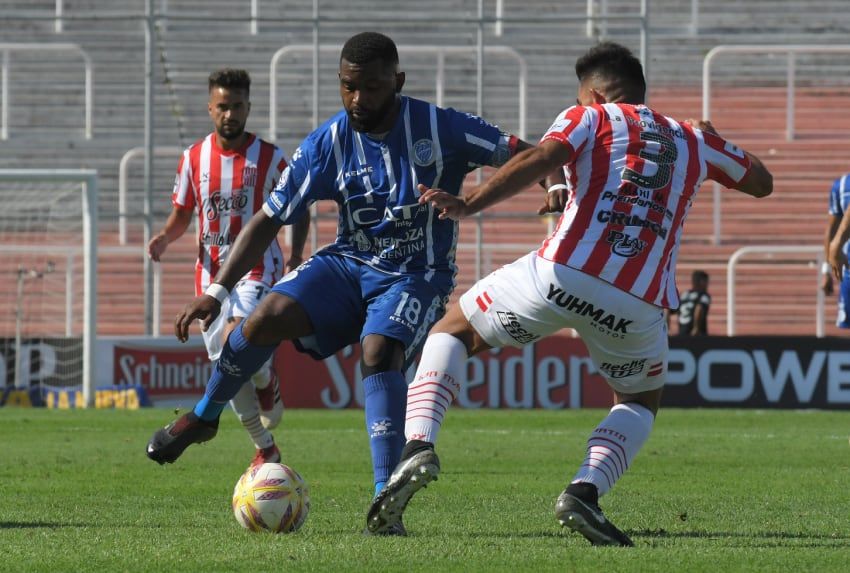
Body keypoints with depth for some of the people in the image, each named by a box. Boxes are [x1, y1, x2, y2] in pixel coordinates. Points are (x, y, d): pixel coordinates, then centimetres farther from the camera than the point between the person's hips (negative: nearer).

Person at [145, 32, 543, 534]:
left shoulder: (441, 129, -14)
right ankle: (204, 417, 3)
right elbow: (270, 220, -1)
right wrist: (217, 292, -6)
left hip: (416, 275, -3)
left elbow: (525, 157, -9)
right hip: (348, 265, 3)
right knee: (270, 316, -23)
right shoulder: (327, 144, -6)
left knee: (380, 352, -32)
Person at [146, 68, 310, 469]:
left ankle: (267, 381, 7)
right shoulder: (193, 158, 3)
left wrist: (296, 255, -8)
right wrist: (164, 237, -9)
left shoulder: (270, 158, -5)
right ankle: (266, 450, 22)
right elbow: (182, 215, 12)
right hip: (212, 270, 4)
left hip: (257, 267, -4)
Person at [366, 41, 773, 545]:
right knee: (642, 401, 31)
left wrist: (469, 205, -15)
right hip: (638, 306, 2)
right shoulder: (694, 141, 24)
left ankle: (420, 445, -1)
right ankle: (585, 491, 2)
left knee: (453, 331, 23)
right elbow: (761, 183, 40)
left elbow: (542, 158, -7)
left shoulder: (591, 118, 14)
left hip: (561, 275, -2)